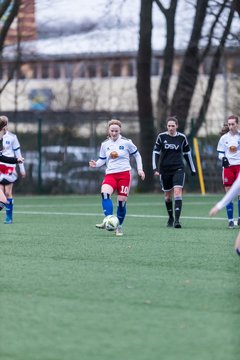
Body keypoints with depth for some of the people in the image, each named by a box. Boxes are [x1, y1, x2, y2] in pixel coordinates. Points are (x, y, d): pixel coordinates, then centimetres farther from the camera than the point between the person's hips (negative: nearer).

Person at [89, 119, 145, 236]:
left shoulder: (126, 142, 1)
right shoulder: (104, 144, 9)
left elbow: (137, 155, 12)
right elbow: (102, 160, 15)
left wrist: (139, 169, 4)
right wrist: (96, 164, -6)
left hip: (124, 174, -2)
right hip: (110, 174, 2)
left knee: (122, 201, -5)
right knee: (104, 192, -28)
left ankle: (119, 226, 13)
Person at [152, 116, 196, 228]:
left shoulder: (182, 138, 0)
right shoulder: (161, 137, -2)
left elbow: (187, 154, 11)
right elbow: (156, 153, 1)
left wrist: (192, 169, 15)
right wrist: (155, 169, -9)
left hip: (178, 169, -1)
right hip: (165, 169, 1)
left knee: (177, 192, -18)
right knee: (167, 195, 11)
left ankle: (177, 220, -22)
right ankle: (170, 218, 31)